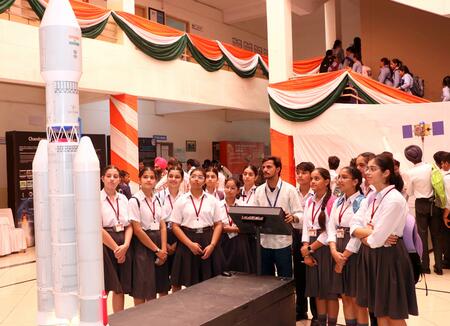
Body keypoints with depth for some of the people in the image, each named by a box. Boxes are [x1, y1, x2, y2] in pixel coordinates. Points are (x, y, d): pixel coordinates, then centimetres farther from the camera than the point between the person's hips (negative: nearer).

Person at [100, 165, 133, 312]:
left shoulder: (123, 199, 11)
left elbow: (129, 225, 9)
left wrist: (125, 245, -8)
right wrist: (116, 248, -11)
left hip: (123, 246, 5)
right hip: (105, 245, -5)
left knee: (121, 288, 10)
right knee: (104, 289, -2)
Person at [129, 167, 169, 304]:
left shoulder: (157, 199, 10)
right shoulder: (135, 200, -10)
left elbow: (163, 226, 6)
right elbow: (137, 230, -14)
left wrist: (163, 249, -6)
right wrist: (156, 250, -12)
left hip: (159, 241, 6)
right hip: (143, 245, -6)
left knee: (162, 287, 11)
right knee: (142, 289, 0)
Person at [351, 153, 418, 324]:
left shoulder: (394, 199, -19)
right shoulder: (369, 198, 7)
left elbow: (377, 238, -21)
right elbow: (354, 226, 0)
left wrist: (364, 236, -2)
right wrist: (371, 232, -16)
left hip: (389, 257, -8)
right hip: (370, 255, 8)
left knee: (393, 314, 6)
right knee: (379, 311, 16)